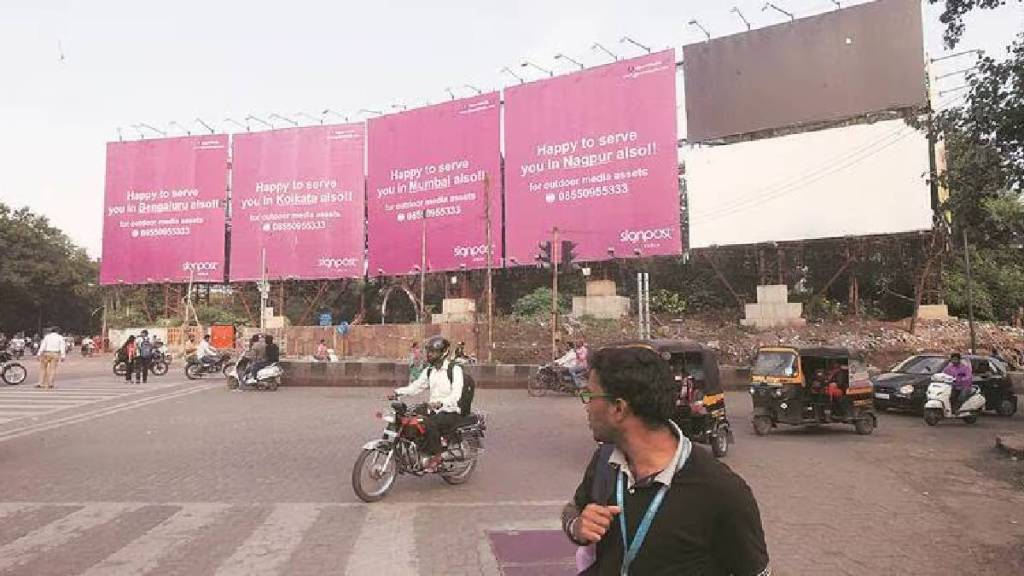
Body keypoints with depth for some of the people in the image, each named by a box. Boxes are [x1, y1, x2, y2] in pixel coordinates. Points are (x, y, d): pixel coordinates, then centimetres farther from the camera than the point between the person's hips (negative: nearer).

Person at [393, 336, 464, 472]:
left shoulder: (455, 369, -10)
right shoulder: (429, 370, 14)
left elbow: (456, 394, -22)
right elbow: (416, 386, 9)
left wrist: (441, 403, -40)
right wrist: (398, 392, -8)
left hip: (451, 413, -7)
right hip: (434, 410, 7)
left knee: (430, 424, -33)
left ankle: (435, 456, -16)